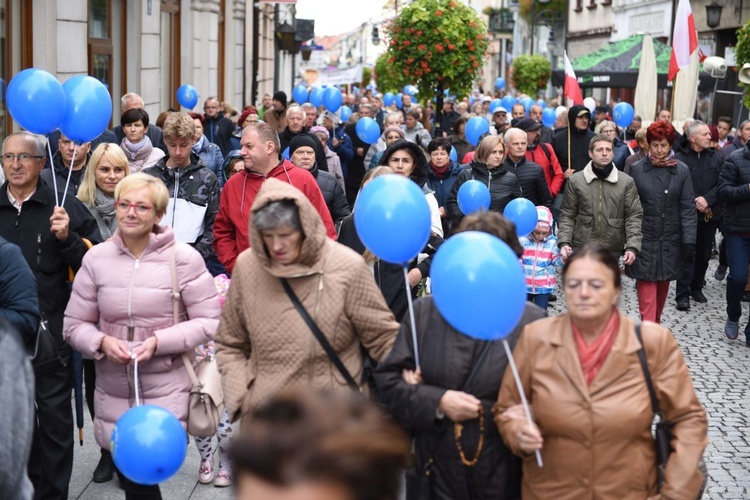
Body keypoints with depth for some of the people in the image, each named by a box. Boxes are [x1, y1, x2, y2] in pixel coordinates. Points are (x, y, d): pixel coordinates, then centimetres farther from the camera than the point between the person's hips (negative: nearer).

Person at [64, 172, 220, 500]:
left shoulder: (183, 258, -8)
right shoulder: (96, 258, 0)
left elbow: (208, 322, -6)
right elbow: (74, 324, 6)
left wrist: (160, 341, -18)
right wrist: (101, 342, -15)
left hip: (166, 390, -3)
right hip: (112, 392, 3)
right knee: (128, 472, 11)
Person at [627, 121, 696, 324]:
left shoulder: (682, 171, 0)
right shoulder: (637, 170, -2)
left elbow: (687, 208, 0)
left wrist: (689, 241, -7)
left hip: (670, 241, 2)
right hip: (644, 239, -2)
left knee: (663, 285, 14)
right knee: (646, 286, -7)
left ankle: (655, 324, 32)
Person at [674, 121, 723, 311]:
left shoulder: (716, 157, 5)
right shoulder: (680, 158, -8)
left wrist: (707, 199, -13)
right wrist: (694, 202, -16)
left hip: (710, 215, 4)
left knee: (704, 254, 12)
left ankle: (696, 288, 28)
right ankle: (682, 294, 1)